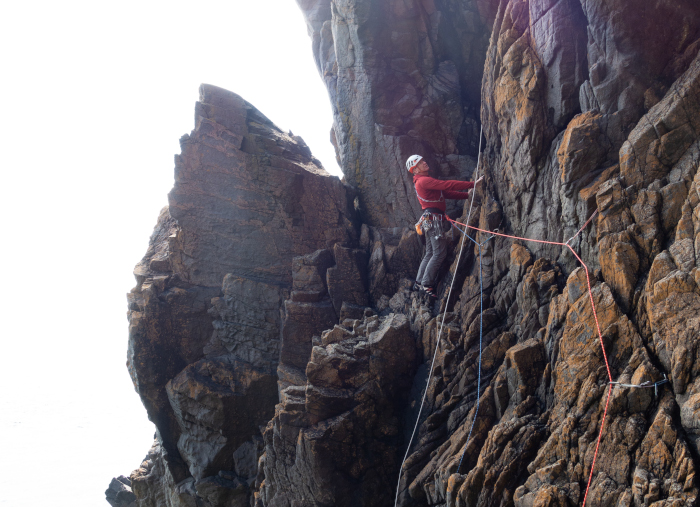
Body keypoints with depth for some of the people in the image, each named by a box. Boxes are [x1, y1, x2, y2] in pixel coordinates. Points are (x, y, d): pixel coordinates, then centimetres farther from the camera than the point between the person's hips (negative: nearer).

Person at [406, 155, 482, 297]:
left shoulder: (425, 181, 23)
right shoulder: (423, 181, -10)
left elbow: (446, 193, 20)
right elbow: (447, 185, -17)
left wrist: (467, 194, 11)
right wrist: (471, 184, -16)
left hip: (430, 220, 10)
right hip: (433, 219, -10)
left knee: (430, 254, 13)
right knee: (439, 253, -11)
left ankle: (419, 282, 15)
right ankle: (427, 284, -10)